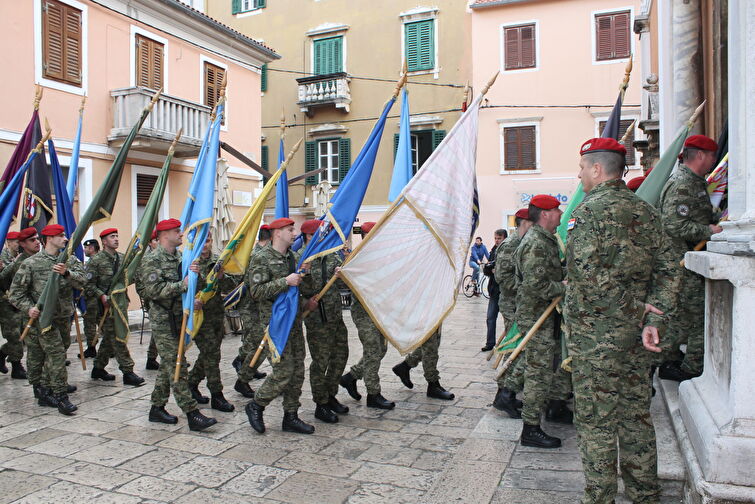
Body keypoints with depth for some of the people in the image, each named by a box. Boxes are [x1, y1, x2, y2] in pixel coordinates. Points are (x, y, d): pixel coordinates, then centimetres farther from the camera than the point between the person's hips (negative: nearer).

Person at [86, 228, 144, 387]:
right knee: (117, 338, -7)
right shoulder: (96, 260, -7)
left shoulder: (122, 258, 11)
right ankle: (128, 372, -5)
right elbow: (89, 284, -8)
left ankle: (98, 368, 29)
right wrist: (101, 295, -20)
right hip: (106, 304, -7)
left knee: (109, 338, 15)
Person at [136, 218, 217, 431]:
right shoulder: (152, 260, -11)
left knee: (168, 365, 14)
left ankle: (157, 408, 26)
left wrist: (195, 273, -6)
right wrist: (182, 284, -21)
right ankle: (192, 414, -7)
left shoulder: (180, 257, 15)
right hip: (163, 320, -9)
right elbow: (154, 290, -20)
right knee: (177, 367, -8)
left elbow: (189, 284, 15)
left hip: (179, 318, 9)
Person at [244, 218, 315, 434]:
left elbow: (304, 288, 19)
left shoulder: (294, 256, 13)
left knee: (298, 371, 9)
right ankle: (256, 405, 15)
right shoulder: (261, 258, -9)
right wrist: (285, 281, -22)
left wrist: (304, 274, -2)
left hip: (295, 320, 8)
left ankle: (291, 417, 20)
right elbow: (257, 291, -18)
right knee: (284, 371, -8)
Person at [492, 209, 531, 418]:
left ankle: (506, 395, 21)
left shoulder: (523, 244, 17)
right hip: (514, 307, -10)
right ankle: (505, 395, -5)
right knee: (525, 352, -11)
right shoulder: (510, 245, -13)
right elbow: (503, 277, -21)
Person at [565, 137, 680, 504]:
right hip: (635, 330, 8)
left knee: (595, 419, 3)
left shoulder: (590, 210, -13)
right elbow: (669, 269, 6)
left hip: (595, 333, -8)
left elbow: (586, 272, -22)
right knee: (636, 412, 17)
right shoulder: (646, 211, 10)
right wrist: (652, 318, 0)